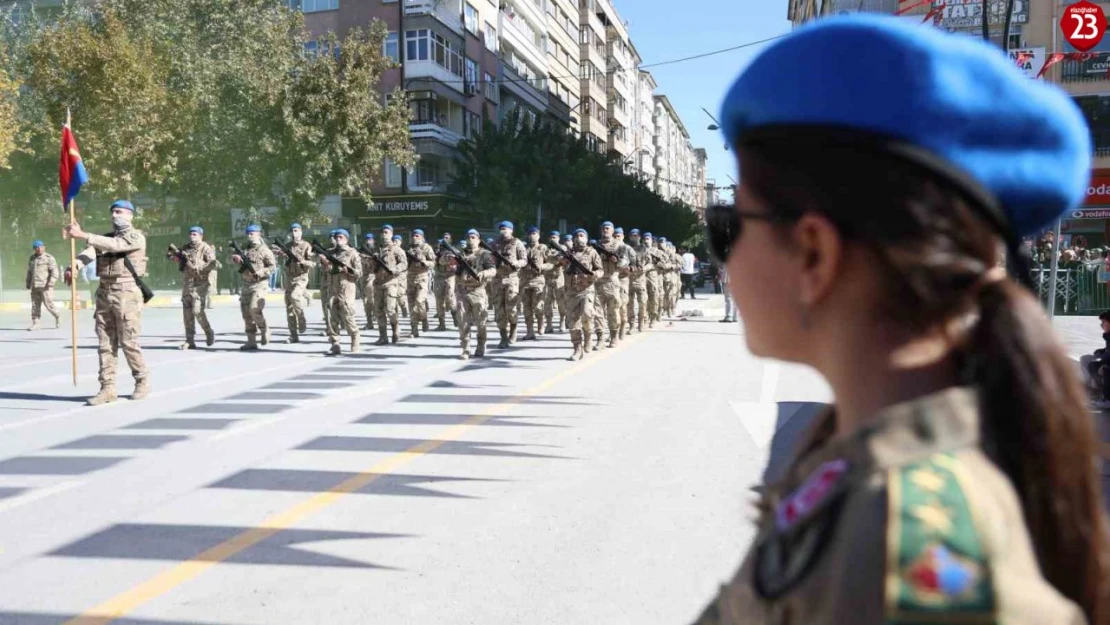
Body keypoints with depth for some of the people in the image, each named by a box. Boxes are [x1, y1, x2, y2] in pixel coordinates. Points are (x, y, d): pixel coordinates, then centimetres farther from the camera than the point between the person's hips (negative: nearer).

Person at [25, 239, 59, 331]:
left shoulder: (49, 258, -2)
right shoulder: (32, 259, 18)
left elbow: (54, 271, -9)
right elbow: (29, 272, 26)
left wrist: (50, 283, -19)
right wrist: (28, 284, 21)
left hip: (45, 286, -6)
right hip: (35, 286, 6)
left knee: (48, 304, -7)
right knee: (35, 305, 3)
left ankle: (57, 316, 18)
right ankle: (35, 324, 4)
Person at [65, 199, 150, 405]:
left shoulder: (136, 237, 0)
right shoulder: (105, 238, 18)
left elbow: (114, 245, -20)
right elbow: (89, 252, -2)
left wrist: (83, 235, -27)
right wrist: (73, 265, -24)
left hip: (127, 293, -6)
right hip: (104, 292, 6)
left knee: (128, 342, -4)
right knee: (105, 343, 3)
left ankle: (143, 381, 13)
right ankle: (108, 388, 7)